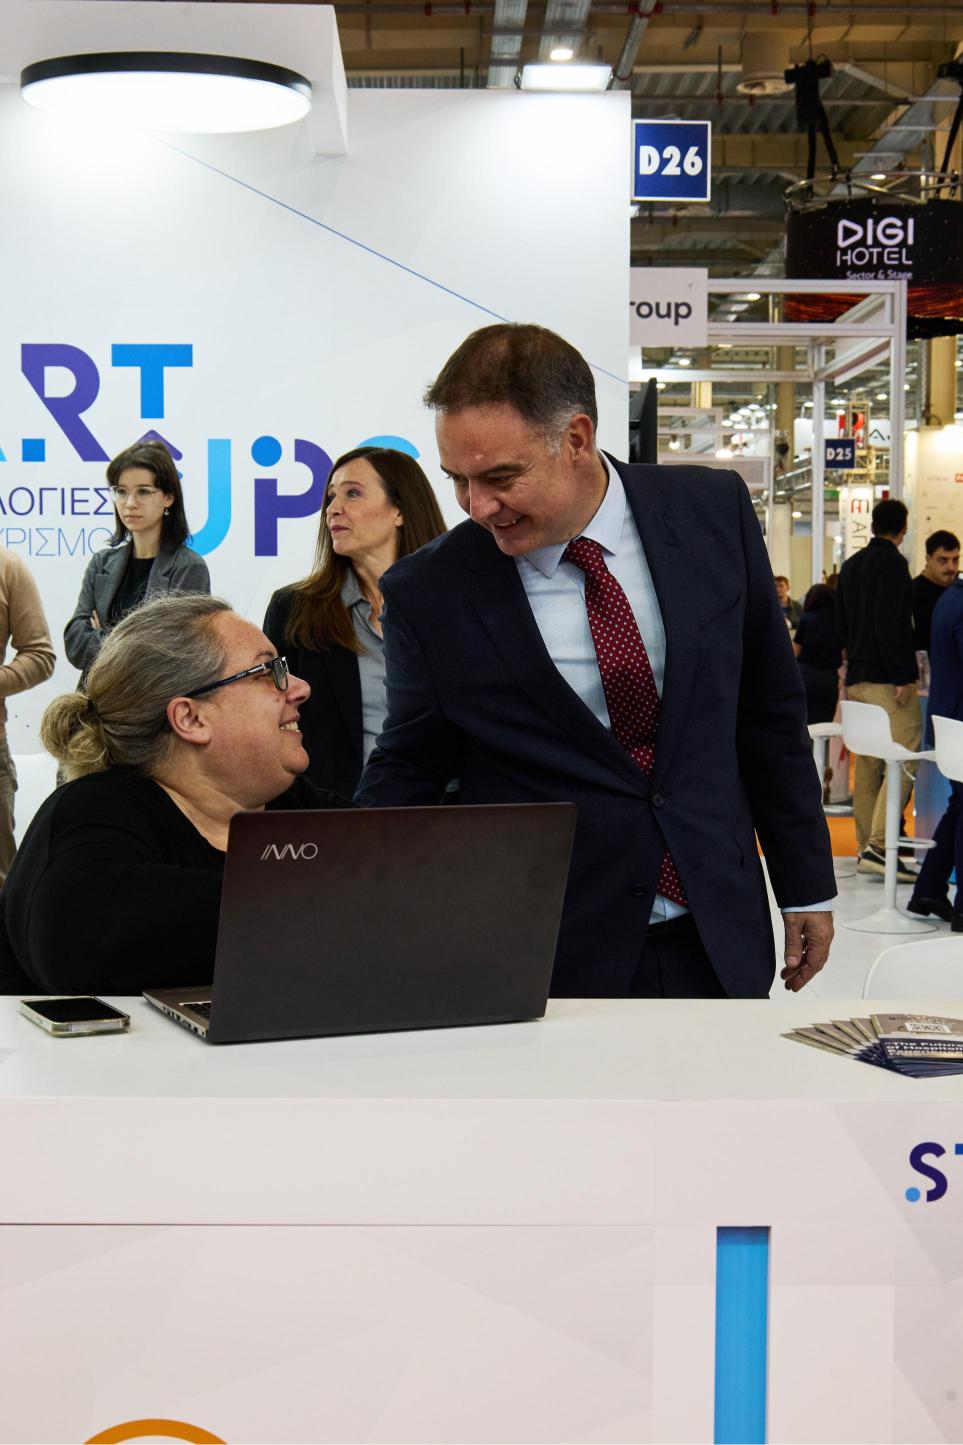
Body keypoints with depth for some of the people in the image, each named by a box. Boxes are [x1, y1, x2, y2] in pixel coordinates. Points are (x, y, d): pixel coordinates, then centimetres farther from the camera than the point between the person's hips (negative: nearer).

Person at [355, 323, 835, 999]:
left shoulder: (713, 509, -5)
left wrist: (807, 886, 9)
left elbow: (770, 709, 4)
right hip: (548, 962, -2)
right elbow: (407, 770, 1)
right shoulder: (428, 593, -10)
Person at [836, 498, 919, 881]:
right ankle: (879, 845, -19)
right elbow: (888, 623, -18)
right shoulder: (892, 563, -10)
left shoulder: (851, 565, 16)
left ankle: (866, 847, 11)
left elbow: (841, 622, 21)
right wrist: (902, 676, -18)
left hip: (856, 677, 9)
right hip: (886, 677, -9)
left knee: (868, 760, 10)